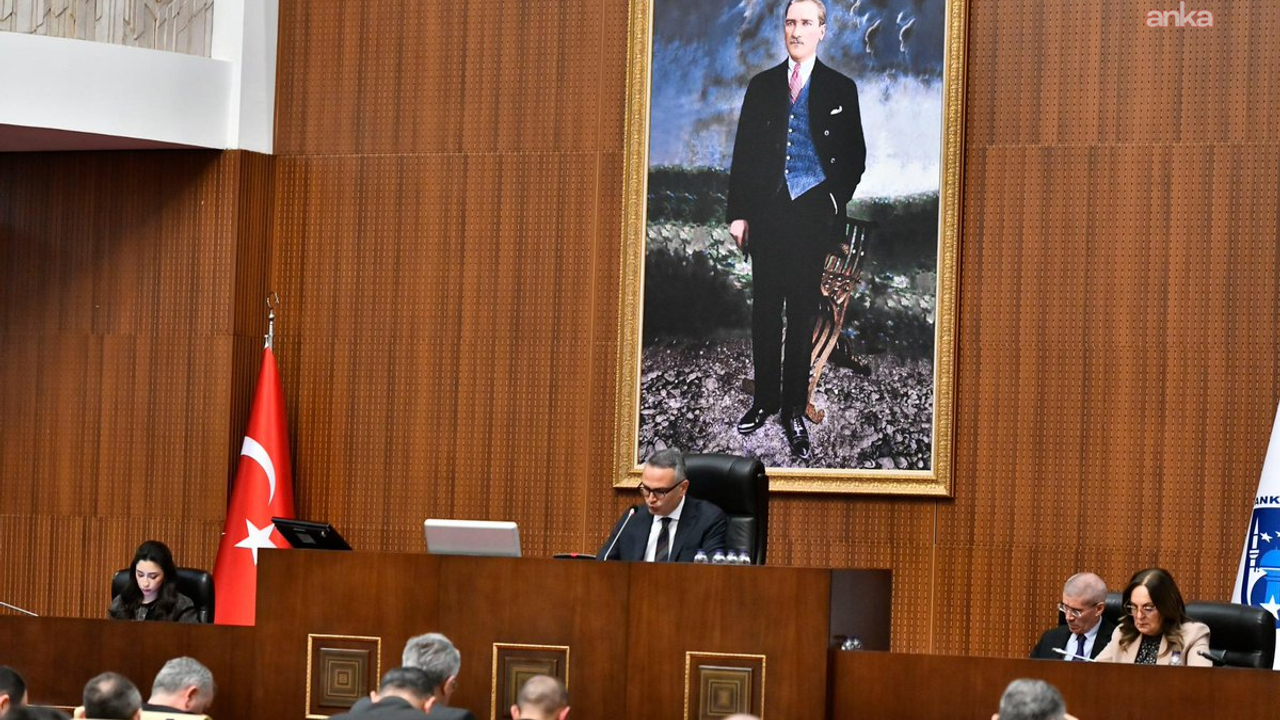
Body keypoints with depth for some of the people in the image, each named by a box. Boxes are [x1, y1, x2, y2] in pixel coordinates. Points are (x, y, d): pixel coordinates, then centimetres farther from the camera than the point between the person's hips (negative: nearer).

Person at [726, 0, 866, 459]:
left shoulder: (840, 90, 5)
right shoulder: (762, 87, 10)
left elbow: (854, 157, 7)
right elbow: (743, 153, 9)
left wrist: (834, 203, -4)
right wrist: (738, 212, 2)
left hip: (812, 215, -2)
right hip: (767, 215, 2)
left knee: (803, 317, 1)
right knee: (765, 313, 6)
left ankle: (794, 412, 7)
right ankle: (764, 400, 17)